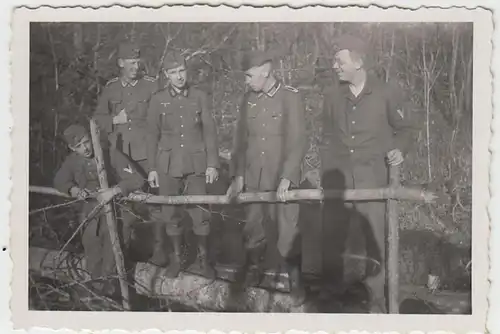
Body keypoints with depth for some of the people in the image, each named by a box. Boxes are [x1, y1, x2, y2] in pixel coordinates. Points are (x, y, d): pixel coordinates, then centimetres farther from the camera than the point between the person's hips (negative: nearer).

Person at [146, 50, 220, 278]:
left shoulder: (200, 97, 2)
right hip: (168, 165, 1)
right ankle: (177, 258, 24)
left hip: (196, 165, -1)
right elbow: (152, 135, 6)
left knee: (200, 214, -1)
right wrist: (152, 168, 4)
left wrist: (212, 164, -2)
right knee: (170, 214, 7)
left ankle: (203, 259, 17)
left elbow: (209, 131, 3)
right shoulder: (158, 100, 3)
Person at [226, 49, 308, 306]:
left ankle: (296, 281, 17)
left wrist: (287, 177, -18)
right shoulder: (248, 100, 7)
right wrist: (238, 175, 6)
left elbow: (298, 141, -12)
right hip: (252, 178, 4)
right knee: (252, 229, 13)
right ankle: (252, 272, 34)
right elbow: (240, 139, 10)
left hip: (282, 178, -4)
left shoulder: (290, 97, -7)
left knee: (288, 232, -1)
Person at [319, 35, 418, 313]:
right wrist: (325, 178, 11)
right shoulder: (332, 95, 6)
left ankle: (377, 298, 18)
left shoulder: (387, 93, -4)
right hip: (338, 178, 3)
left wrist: (399, 149, -13)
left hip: (372, 178, -3)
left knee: (375, 240, 1)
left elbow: (405, 129, 8)